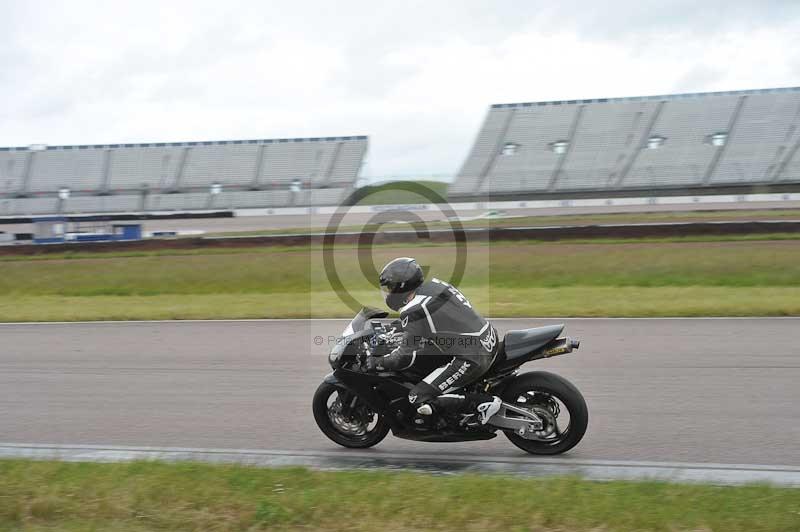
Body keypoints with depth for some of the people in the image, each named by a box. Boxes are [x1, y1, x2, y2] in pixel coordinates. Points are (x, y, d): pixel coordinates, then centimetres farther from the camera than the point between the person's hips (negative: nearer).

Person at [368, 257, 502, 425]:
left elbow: (405, 357, -12)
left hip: (472, 358, -9)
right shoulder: (434, 284, 10)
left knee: (419, 398, -8)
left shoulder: (415, 311, -14)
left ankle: (485, 403, -6)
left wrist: (377, 362, 2)